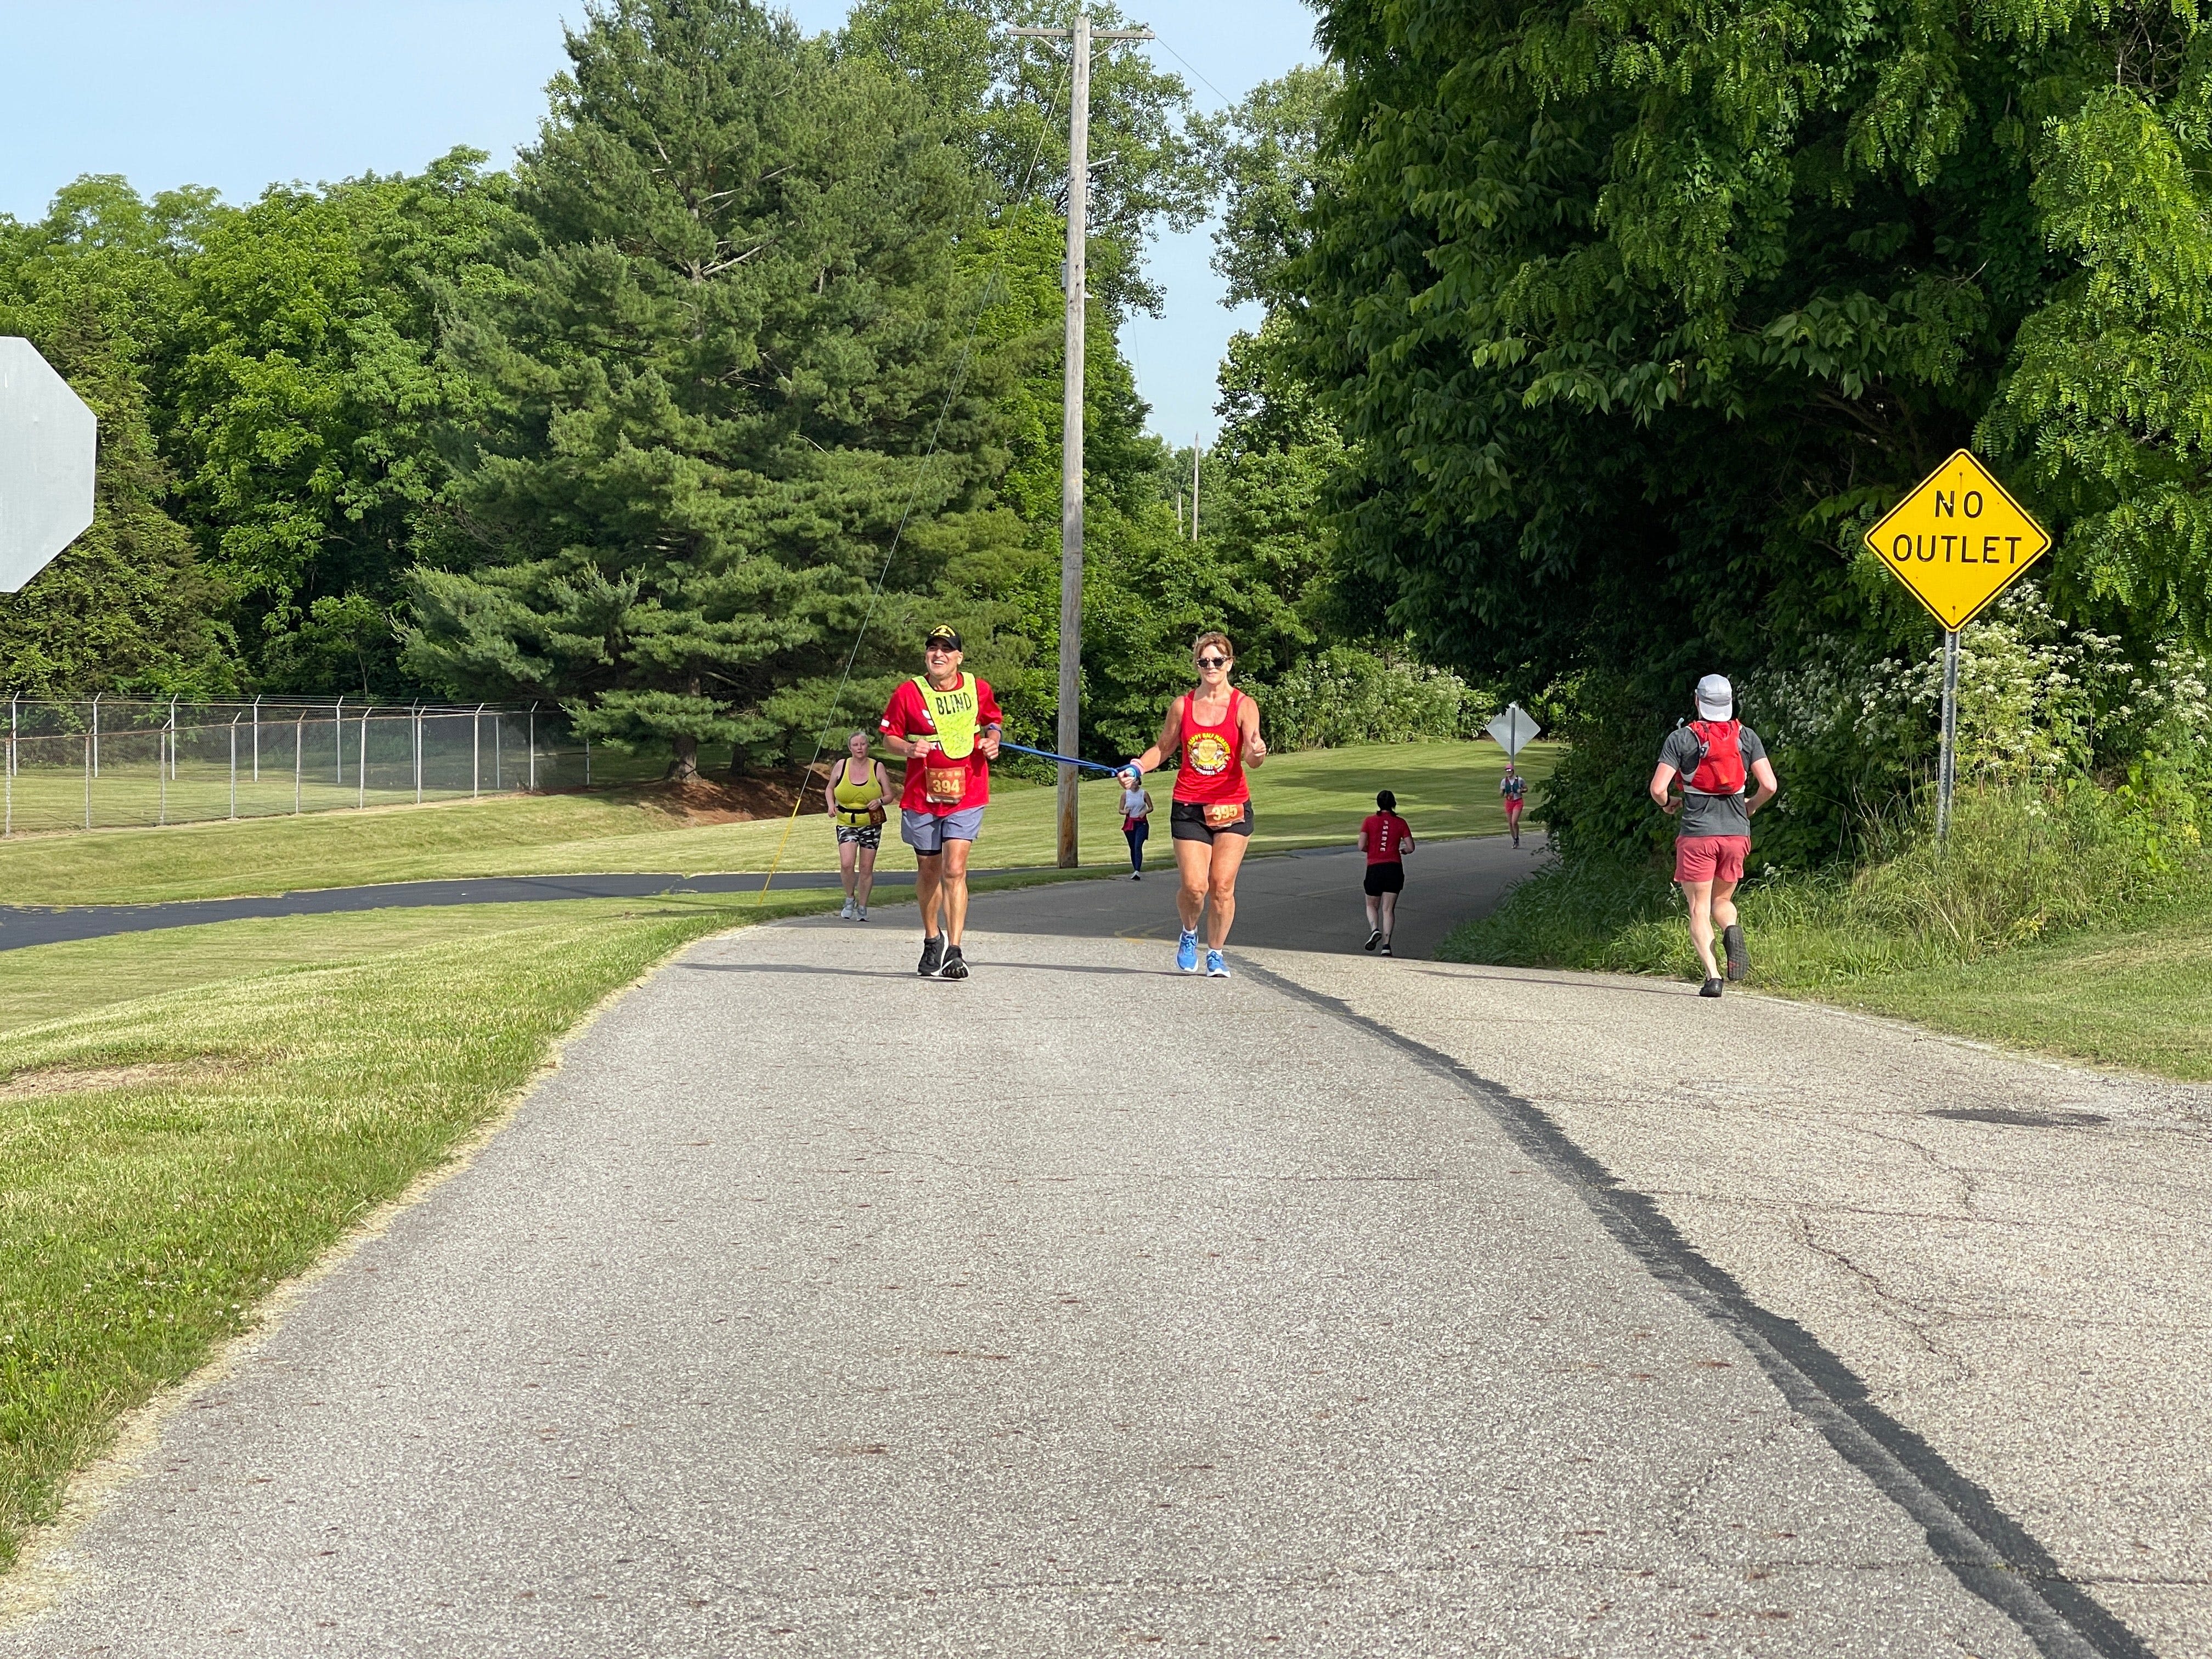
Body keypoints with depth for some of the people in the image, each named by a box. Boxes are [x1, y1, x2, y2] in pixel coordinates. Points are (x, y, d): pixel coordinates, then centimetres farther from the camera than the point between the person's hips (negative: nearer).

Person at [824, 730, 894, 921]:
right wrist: (831, 804, -5)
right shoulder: (841, 766, 0)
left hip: (871, 824, 0)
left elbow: (889, 796, 4)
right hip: (846, 824, 0)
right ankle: (850, 899, 7)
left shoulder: (877, 767, -1)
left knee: (866, 868, 3)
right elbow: (829, 789, 14)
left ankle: (862, 907, 18)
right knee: (846, 864, -17)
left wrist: (880, 801, -18)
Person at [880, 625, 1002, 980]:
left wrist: (992, 740, -2)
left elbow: (991, 722, 19)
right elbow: (889, 735, 4)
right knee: (928, 871, 13)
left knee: (954, 870, -14)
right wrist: (908, 748, -16)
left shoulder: (978, 690, 1)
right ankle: (932, 940, 34)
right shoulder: (908, 693, -4)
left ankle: (954, 952, -14)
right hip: (921, 796, 1)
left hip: (966, 795, -1)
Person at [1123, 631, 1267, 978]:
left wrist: (1256, 754, -35)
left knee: (1222, 885, -4)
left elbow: (1251, 758, -12)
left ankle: (1216, 953, 13)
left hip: (1232, 806, -1)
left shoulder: (1244, 706, -1)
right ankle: (1189, 934, 23)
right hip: (1188, 806, 1)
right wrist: (1137, 767, -3)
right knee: (1194, 886, -8)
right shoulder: (1182, 705, 4)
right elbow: (1164, 748, 15)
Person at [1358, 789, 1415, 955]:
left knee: (1372, 906, 17)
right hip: (1395, 868, 1)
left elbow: (1362, 846, -7)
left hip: (1374, 868, -1)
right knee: (1389, 909, 4)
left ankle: (1375, 930, -11)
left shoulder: (1369, 821, -1)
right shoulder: (1400, 823, 2)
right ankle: (1386, 945, -8)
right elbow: (1410, 847, 0)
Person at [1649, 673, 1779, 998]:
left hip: (1697, 834, -3)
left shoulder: (1682, 738, -3)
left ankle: (1712, 974, -13)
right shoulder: (1746, 737, 4)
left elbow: (1658, 788, -9)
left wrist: (1667, 803, 13)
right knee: (1722, 900, 20)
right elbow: (1770, 786, -3)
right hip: (1736, 832, 3)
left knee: (1699, 909, 3)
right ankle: (1733, 929, -15)